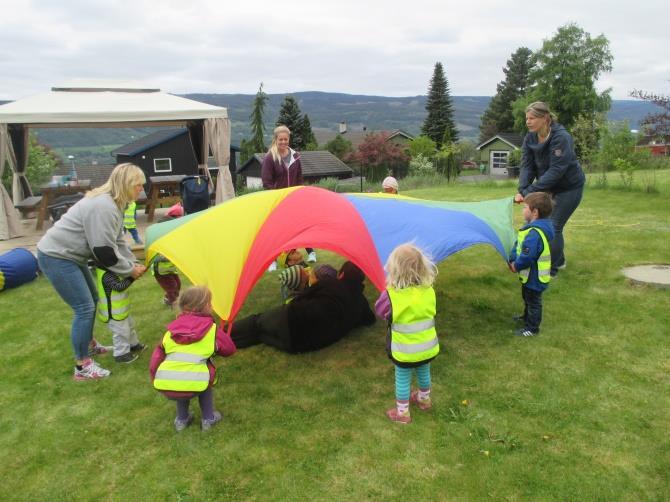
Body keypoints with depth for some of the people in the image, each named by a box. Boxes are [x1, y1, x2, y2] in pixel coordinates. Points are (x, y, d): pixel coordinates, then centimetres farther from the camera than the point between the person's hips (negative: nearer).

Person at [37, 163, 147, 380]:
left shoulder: (113, 203, 7)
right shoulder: (103, 207, -27)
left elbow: (117, 241, 13)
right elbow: (104, 252, -25)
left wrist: (133, 263, 3)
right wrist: (129, 270, -13)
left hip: (69, 256, 11)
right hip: (56, 257, -11)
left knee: (92, 300, 20)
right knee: (84, 308, -9)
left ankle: (89, 344, 39)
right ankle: (82, 366, 2)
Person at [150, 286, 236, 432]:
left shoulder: (173, 327, 17)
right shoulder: (211, 328, 6)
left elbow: (159, 351, 22)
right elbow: (230, 349, 18)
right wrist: (214, 348, 37)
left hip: (165, 385, 4)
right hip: (193, 385, -4)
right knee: (205, 379, 30)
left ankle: (181, 420, 43)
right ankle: (208, 419, 33)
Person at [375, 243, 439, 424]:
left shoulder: (392, 294, -26)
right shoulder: (429, 290, -14)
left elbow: (380, 311, -8)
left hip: (405, 351, -4)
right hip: (428, 347, 4)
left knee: (403, 380, 16)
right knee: (424, 373, 28)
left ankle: (402, 413, 31)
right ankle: (424, 399, 52)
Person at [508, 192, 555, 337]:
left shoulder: (534, 233, -33)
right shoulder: (535, 226, 0)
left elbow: (527, 258, -35)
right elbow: (518, 244, 6)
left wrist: (516, 266, -17)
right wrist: (512, 260, -4)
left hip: (534, 277, -10)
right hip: (530, 275, 10)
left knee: (533, 301, 8)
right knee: (527, 298, 29)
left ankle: (532, 328, 23)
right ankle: (527, 317, 49)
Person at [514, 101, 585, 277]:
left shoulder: (561, 138, -27)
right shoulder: (530, 138, -7)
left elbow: (555, 171, -31)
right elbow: (527, 166, -11)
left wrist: (530, 191, -35)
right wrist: (521, 190, -27)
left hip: (569, 187, -7)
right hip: (549, 186, 7)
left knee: (554, 226, -8)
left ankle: (551, 270, 4)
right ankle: (559, 261, 32)